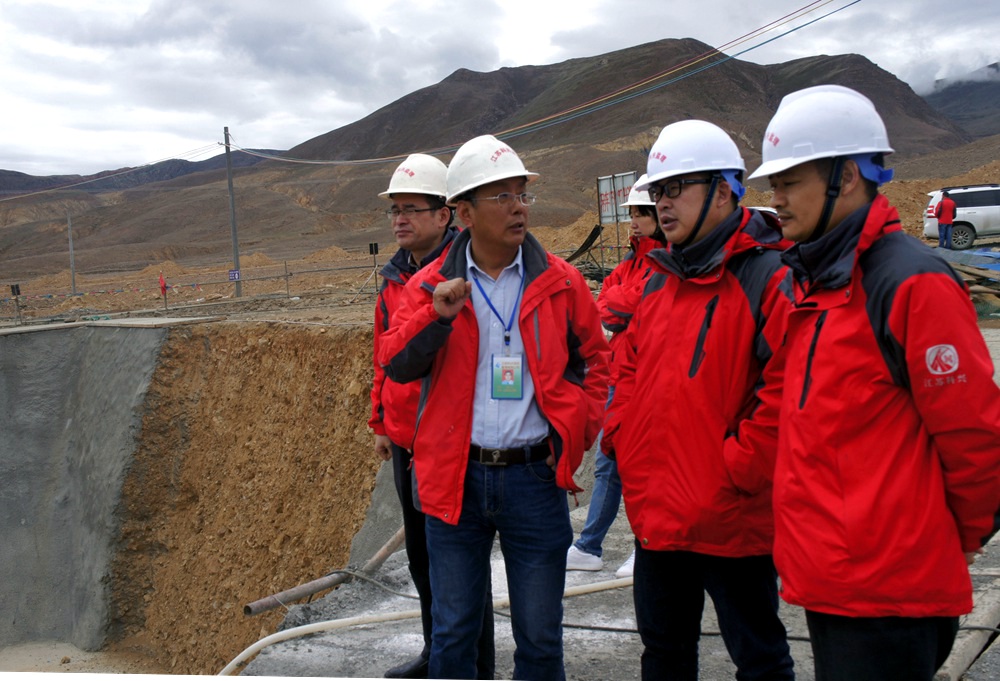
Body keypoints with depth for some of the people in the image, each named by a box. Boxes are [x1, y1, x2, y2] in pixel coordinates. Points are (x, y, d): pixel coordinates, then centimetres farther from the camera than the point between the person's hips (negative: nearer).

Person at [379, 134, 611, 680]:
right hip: (455, 477, 0)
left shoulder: (560, 282, 1)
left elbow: (595, 358, 11)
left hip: (535, 476, 0)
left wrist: (577, 428, 1)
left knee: (540, 637, 12)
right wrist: (437, 315, -22)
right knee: (452, 633, 14)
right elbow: (396, 365, -6)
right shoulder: (431, 286, 1)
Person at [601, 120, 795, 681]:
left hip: (731, 519, -7)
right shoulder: (660, 280, 11)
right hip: (656, 515, 8)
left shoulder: (768, 277, -15)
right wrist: (621, 435, 7)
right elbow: (632, 367, 19)